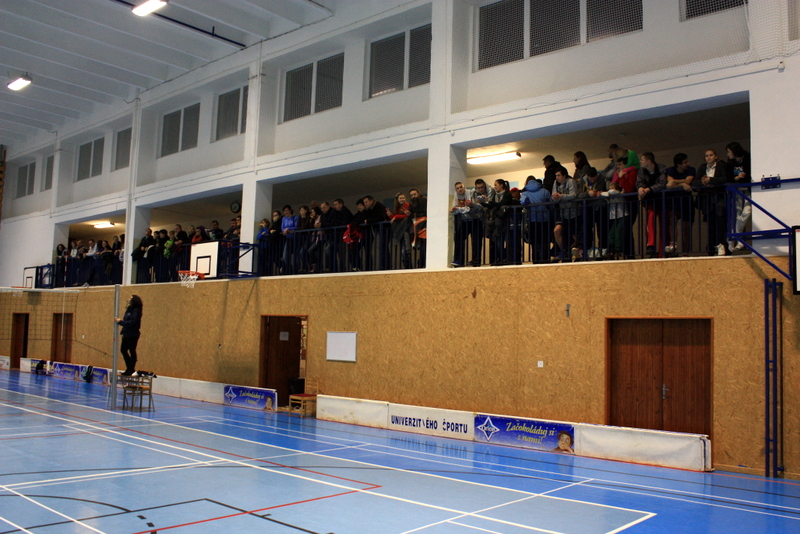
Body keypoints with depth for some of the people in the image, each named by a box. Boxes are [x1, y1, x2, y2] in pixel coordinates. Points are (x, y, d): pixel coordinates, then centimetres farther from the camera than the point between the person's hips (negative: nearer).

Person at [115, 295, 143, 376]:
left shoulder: (136, 311, -14)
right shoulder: (129, 309, 13)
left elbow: (131, 323, -21)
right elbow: (126, 320, 15)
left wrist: (120, 321, -16)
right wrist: (120, 321, 0)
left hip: (132, 335, -10)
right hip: (126, 334, 10)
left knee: (132, 351, -2)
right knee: (123, 349, 14)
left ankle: (131, 369, 6)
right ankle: (129, 368, 24)